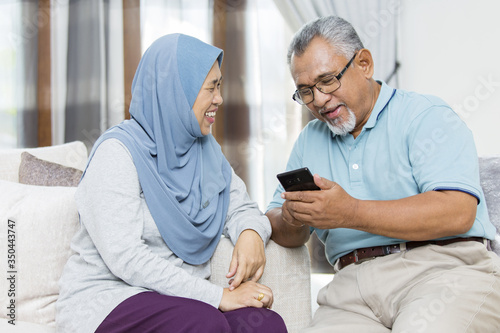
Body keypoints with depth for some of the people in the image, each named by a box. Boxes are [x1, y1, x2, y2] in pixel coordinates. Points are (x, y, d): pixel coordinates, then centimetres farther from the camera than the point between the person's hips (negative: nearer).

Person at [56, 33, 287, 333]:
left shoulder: (206, 148, 10)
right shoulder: (118, 151, -13)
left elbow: (240, 207, 15)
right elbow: (126, 258, -21)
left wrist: (251, 233, -11)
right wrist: (218, 296, -24)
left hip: (181, 297, 6)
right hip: (110, 297, -5)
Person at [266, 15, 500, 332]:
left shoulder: (426, 115, 2)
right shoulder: (309, 140, 20)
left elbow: (458, 212, -13)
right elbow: (282, 227, 20)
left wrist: (352, 213, -18)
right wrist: (291, 220, -5)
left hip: (443, 269, -3)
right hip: (354, 284, 4)